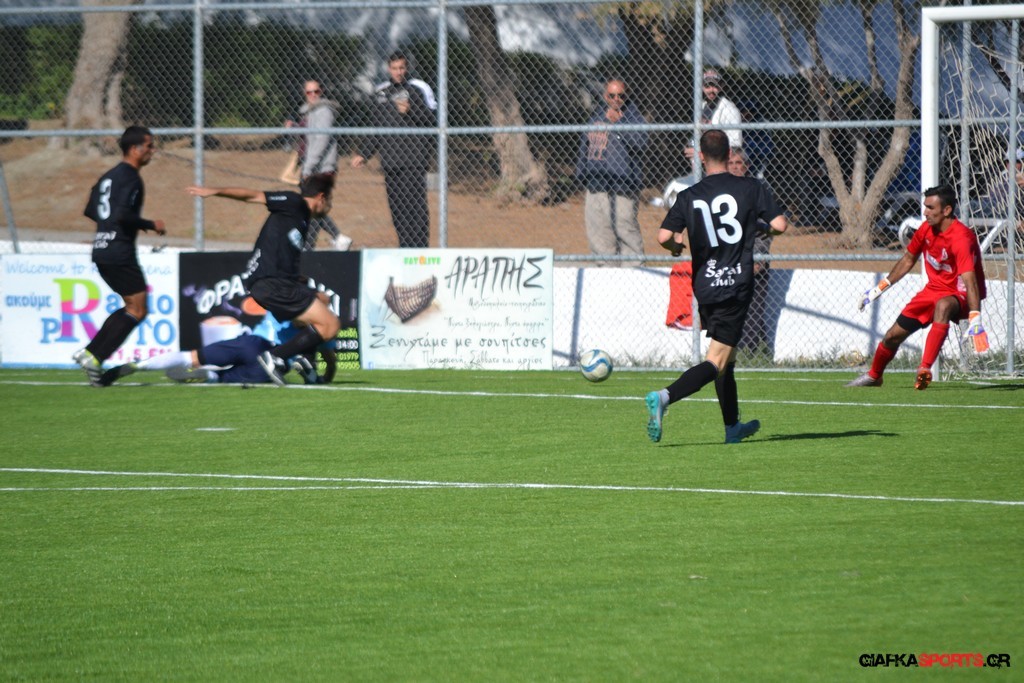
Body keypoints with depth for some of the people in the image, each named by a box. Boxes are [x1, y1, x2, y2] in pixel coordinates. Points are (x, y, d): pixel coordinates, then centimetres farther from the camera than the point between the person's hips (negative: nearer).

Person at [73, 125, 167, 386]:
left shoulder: (109, 176, 17)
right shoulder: (130, 178, -12)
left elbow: (90, 211, 22)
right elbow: (124, 215, -23)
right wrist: (151, 225, -11)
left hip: (102, 250, 10)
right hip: (120, 253, -10)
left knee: (133, 308, 16)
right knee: (137, 310, -5)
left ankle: (89, 352, 10)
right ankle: (95, 357, -12)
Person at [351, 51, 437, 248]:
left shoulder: (416, 89, 2)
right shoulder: (381, 93, 18)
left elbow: (430, 118, -5)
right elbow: (375, 128, 26)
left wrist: (410, 111, -20)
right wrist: (363, 154, 22)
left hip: (413, 159, -5)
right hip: (390, 161, 5)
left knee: (415, 204, -11)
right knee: (396, 206, 4)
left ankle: (420, 248, -10)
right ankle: (405, 248, 10)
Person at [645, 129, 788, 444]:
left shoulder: (689, 196, 1)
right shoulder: (751, 188, -3)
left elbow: (664, 237, -7)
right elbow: (780, 225, -7)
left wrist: (677, 247, 15)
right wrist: (762, 227, 16)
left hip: (704, 286, 4)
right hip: (737, 285, -4)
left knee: (726, 358, 20)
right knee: (716, 362, -7)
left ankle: (733, 426, 26)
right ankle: (664, 397, -28)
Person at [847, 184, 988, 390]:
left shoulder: (961, 238, -28)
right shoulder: (926, 229, -3)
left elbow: (969, 279, -38)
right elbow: (908, 259, 14)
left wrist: (975, 318, -48)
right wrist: (880, 288, 15)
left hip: (959, 296, -7)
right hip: (934, 289, 7)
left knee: (943, 306, -43)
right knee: (893, 335, 8)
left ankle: (925, 369, -45)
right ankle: (874, 375, 38)